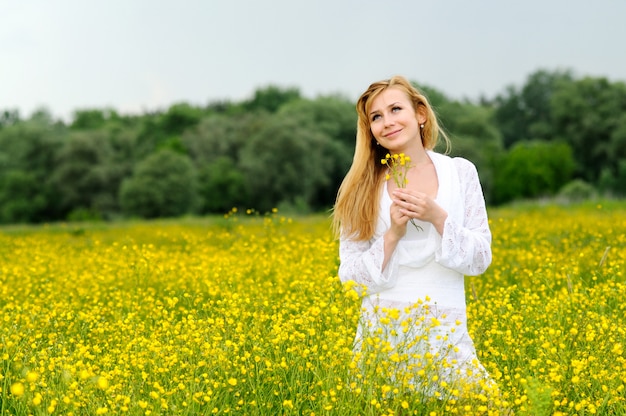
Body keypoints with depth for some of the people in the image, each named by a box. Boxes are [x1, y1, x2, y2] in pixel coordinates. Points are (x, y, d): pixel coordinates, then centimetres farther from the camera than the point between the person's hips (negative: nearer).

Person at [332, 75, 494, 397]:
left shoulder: (461, 172, 4)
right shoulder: (363, 187, 3)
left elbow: (480, 260, 2)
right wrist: (393, 234, -13)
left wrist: (438, 217, -13)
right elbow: (350, 277, 1)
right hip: (382, 329, 0)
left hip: (445, 331, 0)